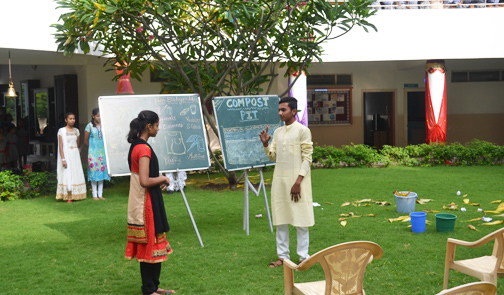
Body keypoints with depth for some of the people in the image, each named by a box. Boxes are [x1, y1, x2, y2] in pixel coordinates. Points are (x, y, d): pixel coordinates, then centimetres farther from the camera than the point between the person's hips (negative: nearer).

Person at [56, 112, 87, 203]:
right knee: (67, 175, -5)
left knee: (76, 174, 2)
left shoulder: (76, 131, 10)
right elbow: (60, 146, -9)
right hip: (66, 154, -5)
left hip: (75, 155, 5)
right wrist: (63, 159, -16)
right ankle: (68, 197, -4)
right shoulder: (62, 131, -4)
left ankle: (76, 195, 6)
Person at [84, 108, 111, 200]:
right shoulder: (89, 126, -2)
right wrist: (92, 148, 10)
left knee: (102, 171, 5)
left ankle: (100, 194, 12)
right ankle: (94, 195, 4)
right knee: (94, 172, -3)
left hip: (103, 152, 3)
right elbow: (85, 141, 4)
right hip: (93, 153, -3)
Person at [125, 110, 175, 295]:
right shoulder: (144, 149, -19)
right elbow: (145, 181, -25)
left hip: (141, 202, 10)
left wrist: (159, 180, 8)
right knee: (149, 245, 0)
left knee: (151, 245, 16)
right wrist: (163, 179, -10)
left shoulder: (136, 146, 11)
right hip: (147, 203, -10)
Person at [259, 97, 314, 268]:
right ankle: (282, 256, 16)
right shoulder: (278, 132, 13)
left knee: (300, 221, 0)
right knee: (280, 220, 8)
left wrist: (298, 182, -16)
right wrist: (265, 144, -2)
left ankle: (303, 257, 8)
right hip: (279, 180, 6)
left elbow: (307, 158, -9)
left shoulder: (302, 131, -5)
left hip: (297, 181, -6)